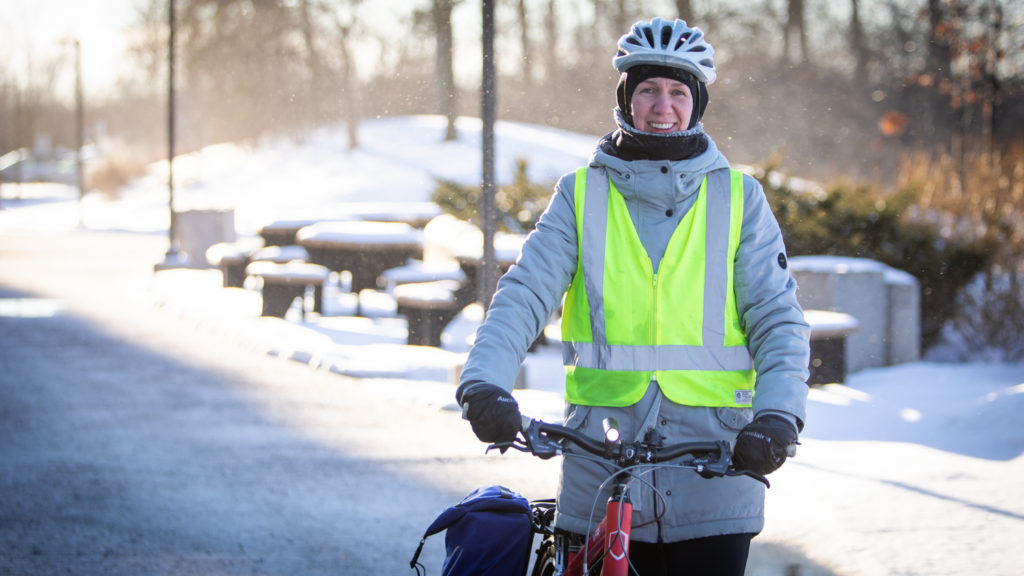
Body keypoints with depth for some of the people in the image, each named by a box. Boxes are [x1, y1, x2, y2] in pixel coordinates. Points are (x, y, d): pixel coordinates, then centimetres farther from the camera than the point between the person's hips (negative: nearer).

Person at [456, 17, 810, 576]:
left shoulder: (739, 198, 7)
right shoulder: (581, 195, 8)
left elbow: (777, 319, 0)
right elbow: (525, 294, -4)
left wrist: (777, 414, -18)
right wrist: (484, 383, -22)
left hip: (711, 472, 0)